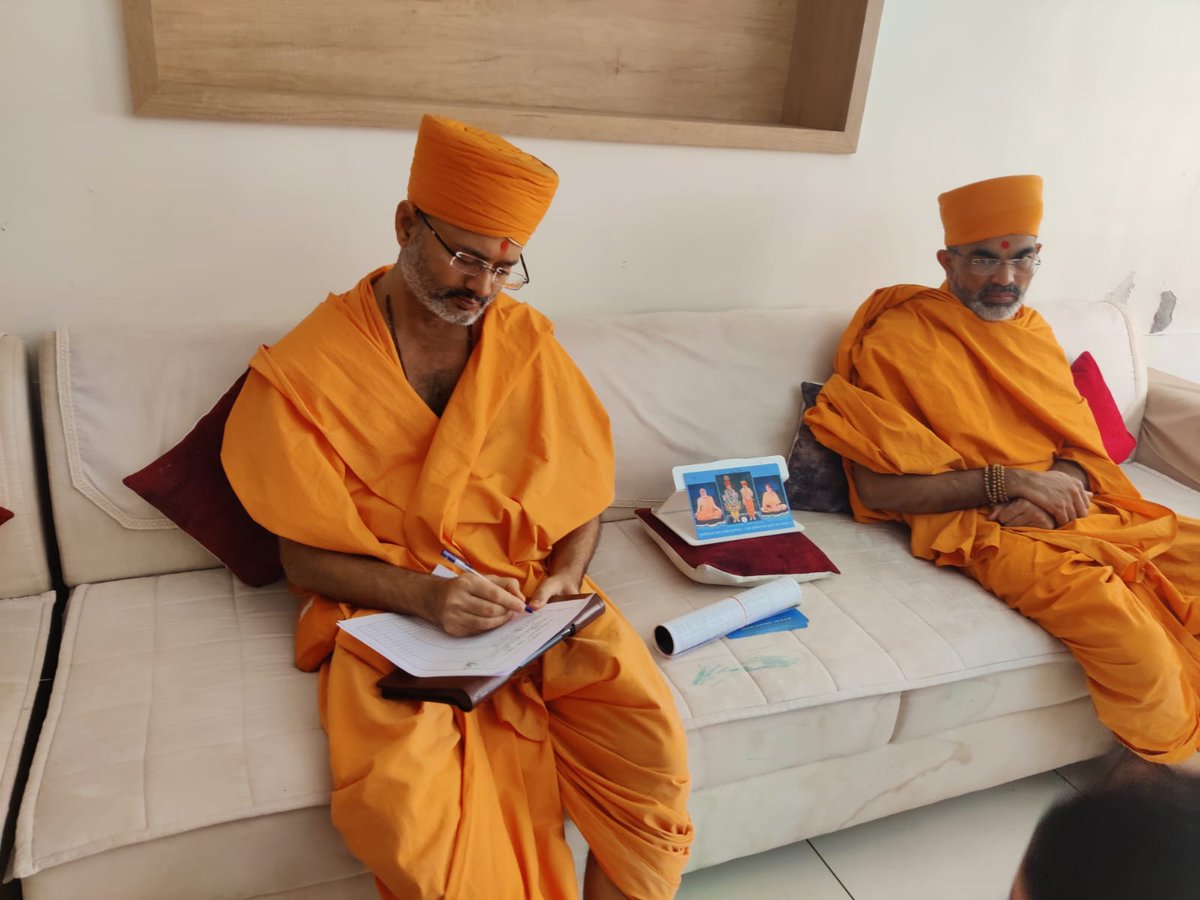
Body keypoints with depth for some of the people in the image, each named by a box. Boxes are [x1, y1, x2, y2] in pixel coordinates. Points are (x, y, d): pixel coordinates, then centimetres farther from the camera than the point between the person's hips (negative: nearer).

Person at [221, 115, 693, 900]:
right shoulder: (307, 373, -7)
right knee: (403, 809, -28)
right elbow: (305, 558, -4)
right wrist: (422, 594, -20)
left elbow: (586, 488, 10)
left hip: (532, 594, 3)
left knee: (653, 742, -21)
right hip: (387, 609, -2)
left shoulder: (527, 341, 3)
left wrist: (564, 577, -9)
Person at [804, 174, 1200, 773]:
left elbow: (1083, 442, 15)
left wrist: (1067, 478, -10)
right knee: (1133, 642, -28)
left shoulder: (1035, 331, 17)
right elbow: (876, 488, -11)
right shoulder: (897, 338, -5)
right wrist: (1006, 481, -15)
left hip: (1079, 506, 8)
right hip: (983, 526, -7)